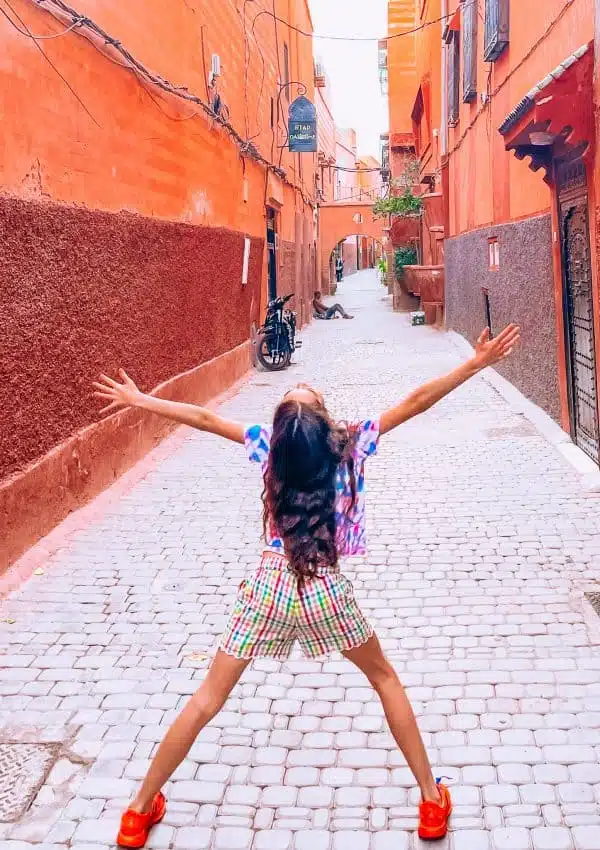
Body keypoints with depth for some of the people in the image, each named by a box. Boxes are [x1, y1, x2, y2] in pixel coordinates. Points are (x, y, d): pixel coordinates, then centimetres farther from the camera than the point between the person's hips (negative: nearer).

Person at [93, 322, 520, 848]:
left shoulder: (271, 446, -7)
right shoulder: (353, 446, -11)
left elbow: (204, 418, -1)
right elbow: (417, 402, -10)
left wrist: (139, 400, 11)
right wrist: (477, 364, -4)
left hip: (271, 588, 1)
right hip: (325, 591, -1)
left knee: (207, 700, 13)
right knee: (385, 679, 23)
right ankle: (431, 798, 27)